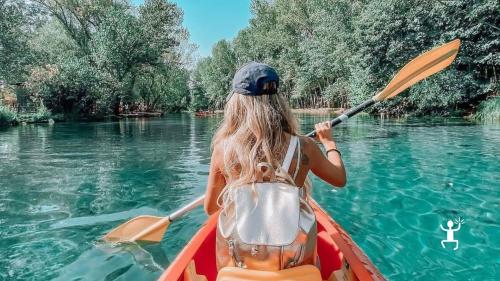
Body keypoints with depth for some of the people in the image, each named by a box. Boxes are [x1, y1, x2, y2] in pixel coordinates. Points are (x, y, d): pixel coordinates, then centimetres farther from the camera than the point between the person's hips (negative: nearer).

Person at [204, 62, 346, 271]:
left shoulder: (223, 148, -17)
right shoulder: (303, 147, -16)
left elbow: (210, 208, -2)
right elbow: (340, 179, 4)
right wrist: (328, 140, 20)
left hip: (238, 261, 1)